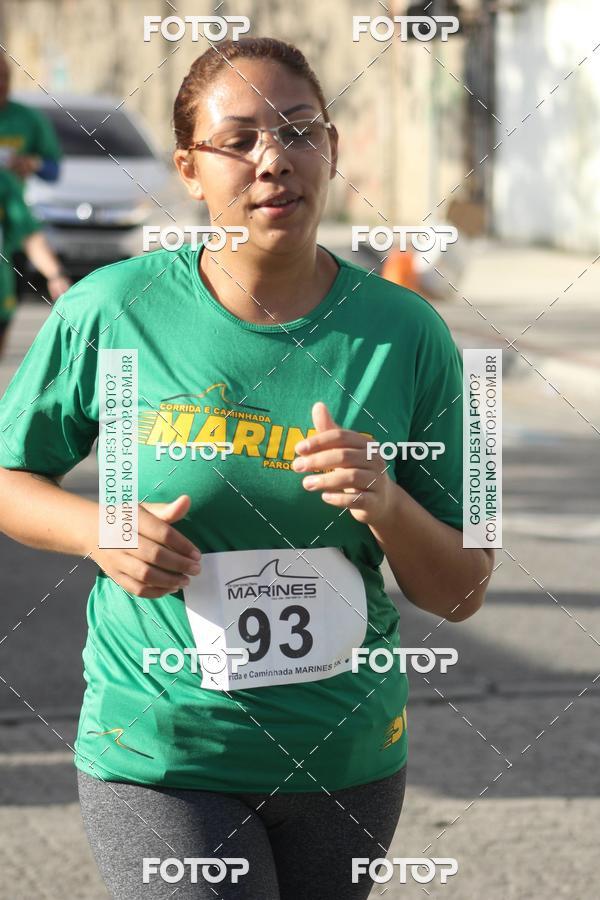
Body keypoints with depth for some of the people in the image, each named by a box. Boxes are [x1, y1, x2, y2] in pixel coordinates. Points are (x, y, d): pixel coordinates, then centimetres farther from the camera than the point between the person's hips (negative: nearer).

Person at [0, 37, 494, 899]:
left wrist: (388, 508, -20)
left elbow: (460, 592, 0)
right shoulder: (112, 312, -8)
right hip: (158, 758, -3)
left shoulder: (405, 334, -4)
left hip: (348, 757, 3)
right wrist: (98, 530, -14)